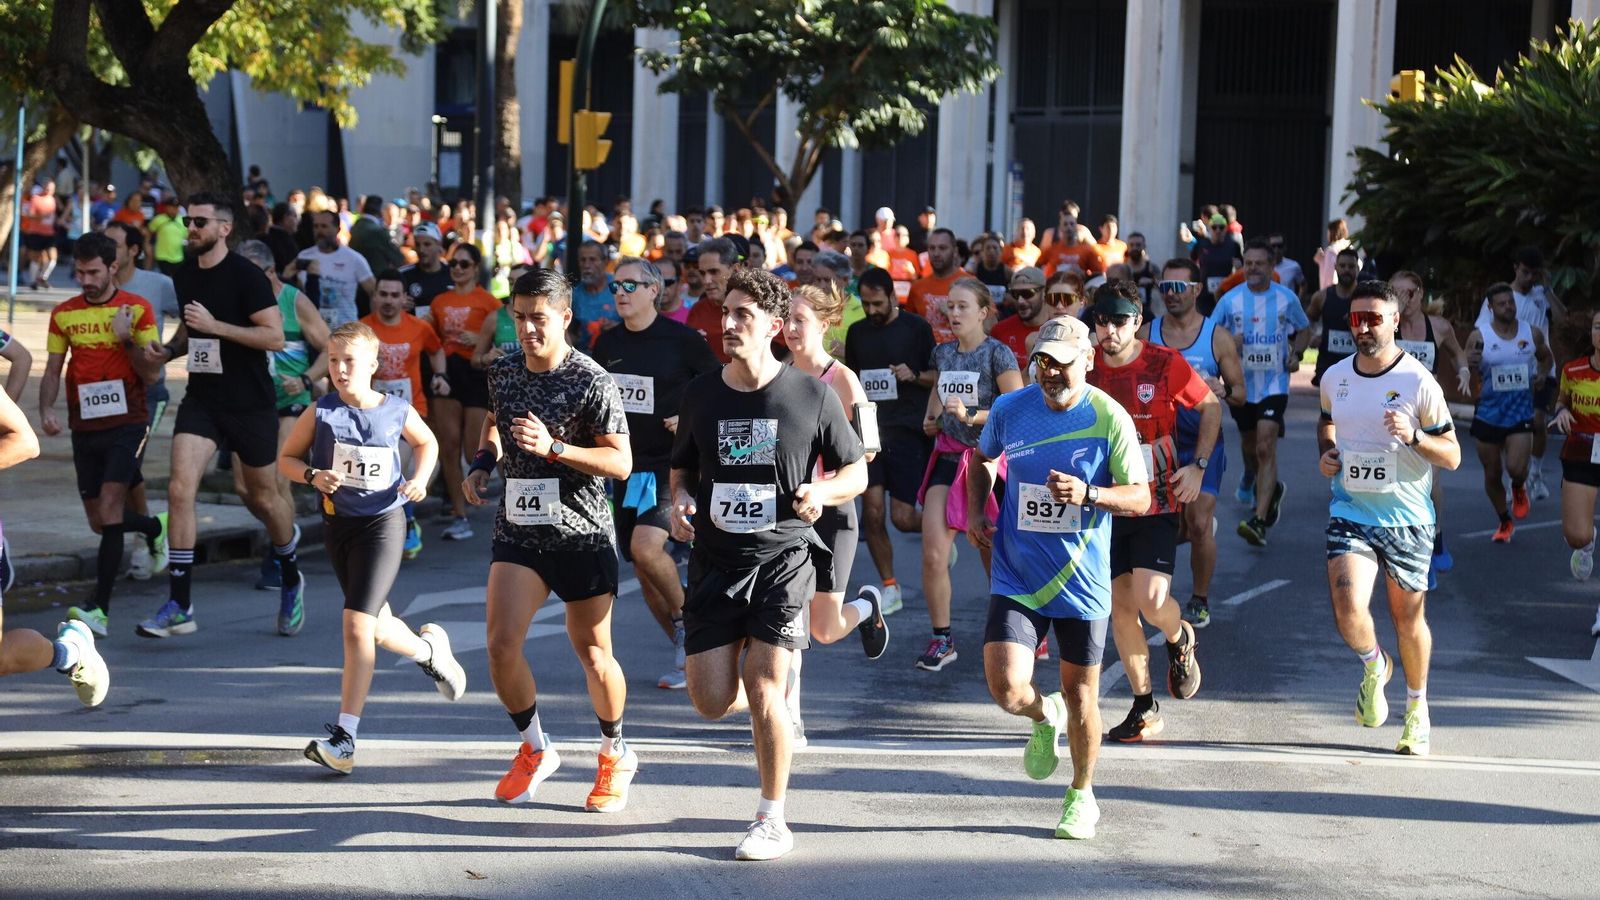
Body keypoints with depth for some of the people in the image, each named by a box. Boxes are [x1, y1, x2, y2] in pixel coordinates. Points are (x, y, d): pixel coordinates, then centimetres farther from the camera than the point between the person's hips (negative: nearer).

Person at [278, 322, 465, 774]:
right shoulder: (320, 413, -5)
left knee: (357, 626, -15)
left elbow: (427, 443, 15)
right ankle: (430, 648, 50)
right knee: (377, 627, 16)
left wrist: (420, 478, -3)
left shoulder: (398, 411, -5)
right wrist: (313, 475, -15)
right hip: (337, 524, 4)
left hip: (382, 524, -3)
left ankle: (344, 737, -13)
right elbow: (286, 458, 4)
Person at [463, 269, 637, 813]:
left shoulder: (591, 381, -13)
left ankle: (615, 756, 30)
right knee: (501, 645, -10)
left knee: (592, 654, 5)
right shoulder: (502, 372, 4)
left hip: (582, 534, -4)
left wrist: (553, 447, -27)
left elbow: (621, 462, -15)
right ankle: (535, 751, 14)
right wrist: (483, 462, 6)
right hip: (518, 530, 4)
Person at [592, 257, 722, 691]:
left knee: (646, 546, -25)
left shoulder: (682, 339, -8)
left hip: (672, 463, -6)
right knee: (643, 571, 6)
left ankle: (686, 619, 0)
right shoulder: (607, 343, 7)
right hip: (627, 465, 6)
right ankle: (687, 655, 20)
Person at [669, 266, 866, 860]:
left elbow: (856, 473, 5)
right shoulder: (702, 394, 4)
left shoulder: (813, 395, -4)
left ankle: (773, 821, 3)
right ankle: (777, 704, 34)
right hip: (716, 559, 3)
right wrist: (681, 499, -4)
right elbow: (682, 468, 19)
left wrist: (821, 491, -16)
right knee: (712, 701, -3)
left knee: (762, 684, -13)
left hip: (784, 554, -3)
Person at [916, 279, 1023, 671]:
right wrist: (931, 417, 6)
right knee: (933, 556, -7)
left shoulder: (997, 354, -9)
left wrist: (971, 416, -23)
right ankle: (941, 639, 5)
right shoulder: (943, 353, 8)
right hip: (948, 458, 5)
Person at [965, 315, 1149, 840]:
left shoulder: (1110, 419, -9)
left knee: (1080, 693, 9)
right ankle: (1045, 717, 25)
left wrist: (1087, 494, -24)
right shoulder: (1009, 409, -2)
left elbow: (1140, 498, -7)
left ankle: (1081, 796, 33)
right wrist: (975, 511, 6)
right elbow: (983, 457, 21)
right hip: (1016, 578, 1)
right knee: (1006, 689, -13)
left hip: (1081, 580, -1)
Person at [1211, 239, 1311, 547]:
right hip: (1241, 384, 3)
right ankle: (1270, 488, 50)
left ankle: (1259, 521, -20)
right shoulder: (1231, 299, -2)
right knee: (1249, 445, 18)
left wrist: (1296, 353, -3)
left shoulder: (1286, 298, -2)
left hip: (1274, 384, -3)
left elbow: (1304, 329, 15)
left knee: (1266, 449, -16)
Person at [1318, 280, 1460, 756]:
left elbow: (1452, 455, -5)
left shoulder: (1418, 382, -8)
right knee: (1349, 611, -17)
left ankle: (1417, 708, 32)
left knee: (1408, 619, 8)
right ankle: (1374, 667, 18)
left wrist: (1413, 436, -23)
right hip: (1350, 512, 2)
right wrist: (1326, 451, 5)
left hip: (1406, 518, -2)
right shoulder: (1334, 378, 4)